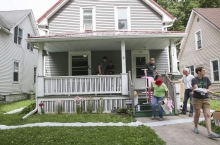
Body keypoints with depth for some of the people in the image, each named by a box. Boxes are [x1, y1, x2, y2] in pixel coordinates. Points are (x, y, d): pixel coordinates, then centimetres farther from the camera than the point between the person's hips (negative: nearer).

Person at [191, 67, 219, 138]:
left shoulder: (206, 79, 6)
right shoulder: (194, 80, -6)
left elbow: (209, 88, 8)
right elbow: (196, 88, -19)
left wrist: (207, 90, -15)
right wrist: (204, 90, -35)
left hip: (205, 98, 3)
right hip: (197, 99, -3)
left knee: (207, 115, -6)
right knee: (197, 114, 7)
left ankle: (210, 133, -10)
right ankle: (196, 127, 29)